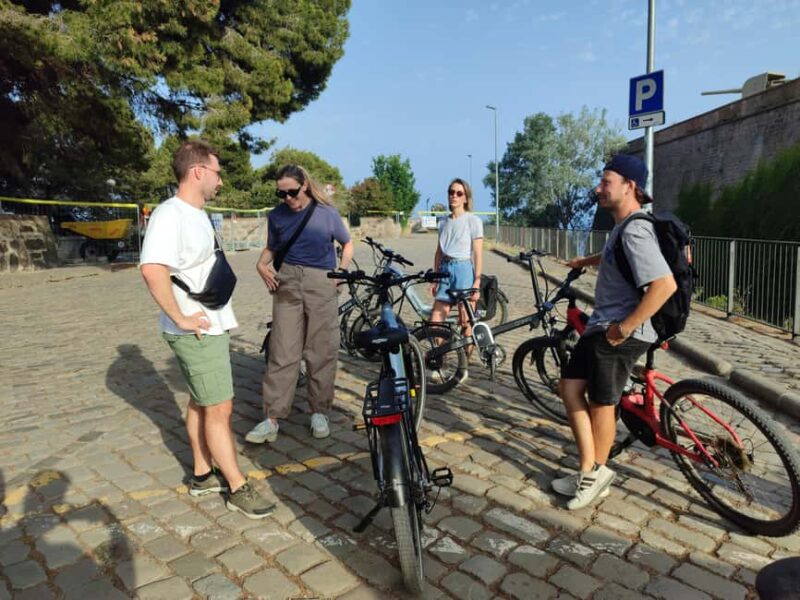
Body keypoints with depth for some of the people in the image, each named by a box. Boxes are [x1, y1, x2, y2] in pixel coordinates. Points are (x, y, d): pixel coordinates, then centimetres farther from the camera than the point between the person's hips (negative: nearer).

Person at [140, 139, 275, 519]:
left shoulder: (197, 214, 12)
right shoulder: (170, 214, -19)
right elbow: (152, 270, -34)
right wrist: (181, 318, -26)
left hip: (211, 327, 10)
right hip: (196, 332, -10)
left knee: (201, 403, 17)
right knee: (220, 408, -2)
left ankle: (203, 475, 31)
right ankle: (238, 488, 10)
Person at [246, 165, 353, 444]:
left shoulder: (327, 213, 1)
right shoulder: (277, 215, 6)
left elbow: (347, 243, 13)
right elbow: (271, 248, 18)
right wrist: (261, 264, -2)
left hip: (321, 285, -1)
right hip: (287, 285, 1)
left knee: (322, 352, 3)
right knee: (282, 353, -2)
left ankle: (319, 412, 18)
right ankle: (272, 419, 3)